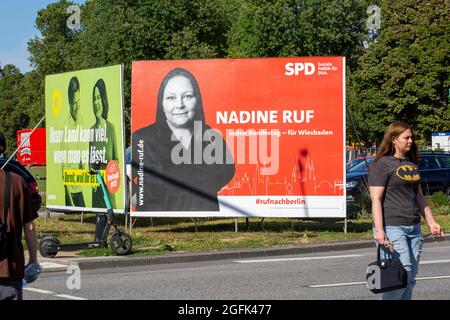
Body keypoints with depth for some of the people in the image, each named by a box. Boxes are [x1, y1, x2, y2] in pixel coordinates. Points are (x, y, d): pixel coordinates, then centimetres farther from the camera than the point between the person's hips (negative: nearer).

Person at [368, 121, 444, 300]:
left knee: (411, 278, 6)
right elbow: (376, 199, -12)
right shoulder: (382, 164, -6)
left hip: (413, 228, 8)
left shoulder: (411, 164, 18)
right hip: (392, 227, -8)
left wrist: (431, 222, 19)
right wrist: (379, 230, -20)